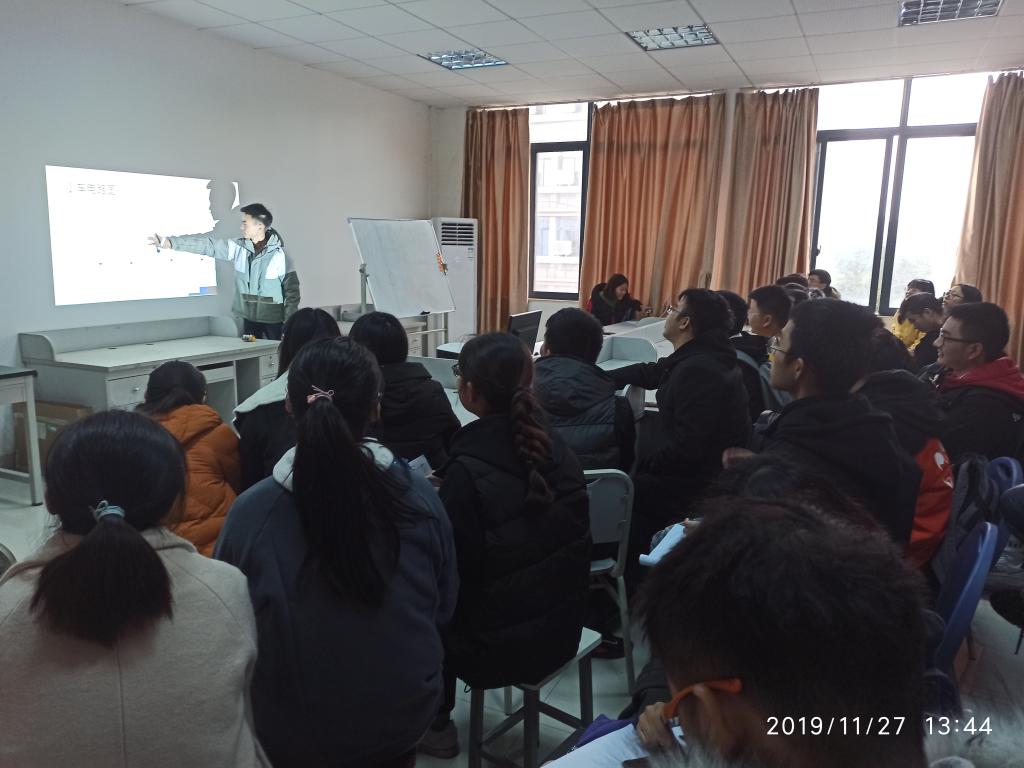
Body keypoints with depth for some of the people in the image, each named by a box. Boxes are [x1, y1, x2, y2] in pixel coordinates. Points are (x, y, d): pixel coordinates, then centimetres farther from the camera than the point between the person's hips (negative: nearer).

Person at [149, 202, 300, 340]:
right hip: (249, 318, 5)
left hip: (273, 321, -5)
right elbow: (206, 244, 1)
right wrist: (169, 242, -5)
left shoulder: (279, 255, -12)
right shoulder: (239, 247, 2)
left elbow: (292, 291, -9)